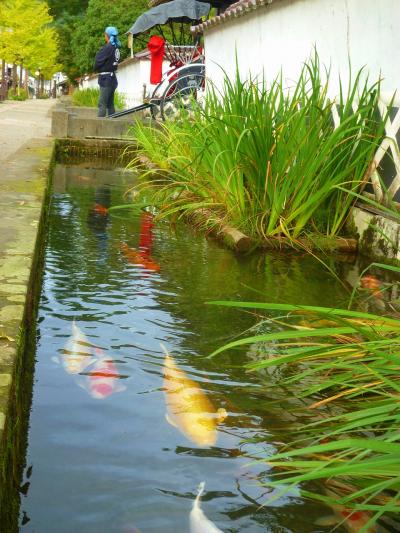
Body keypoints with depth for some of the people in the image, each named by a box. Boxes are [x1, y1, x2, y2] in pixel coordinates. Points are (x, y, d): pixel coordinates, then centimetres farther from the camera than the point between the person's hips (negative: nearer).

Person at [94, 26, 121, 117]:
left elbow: (98, 62, -11)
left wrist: (96, 69, 8)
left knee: (102, 104, -9)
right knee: (110, 104, 12)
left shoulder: (108, 48, -14)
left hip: (106, 78, -8)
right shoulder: (116, 48, 10)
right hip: (113, 77, 8)